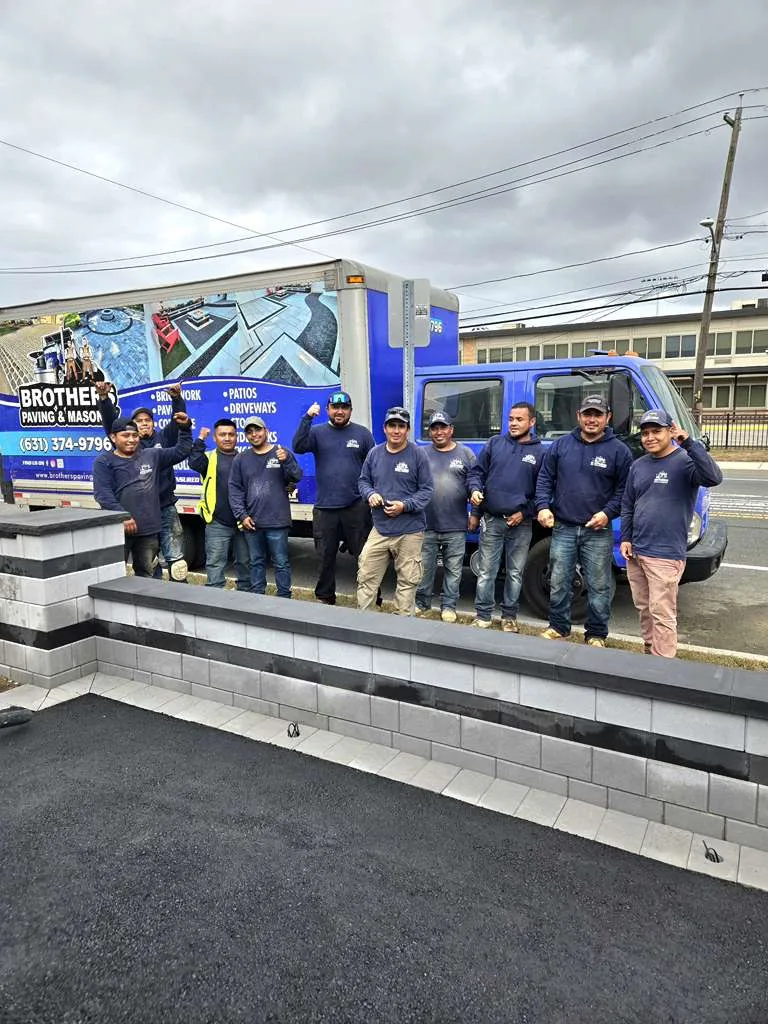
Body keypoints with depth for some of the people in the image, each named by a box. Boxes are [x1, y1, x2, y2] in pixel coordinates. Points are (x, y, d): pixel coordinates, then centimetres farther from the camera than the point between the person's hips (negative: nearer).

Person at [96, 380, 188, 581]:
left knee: (176, 559, 0)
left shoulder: (163, 438, 9)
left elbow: (177, 420, -4)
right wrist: (104, 398, -22)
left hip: (166, 509, 0)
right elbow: (110, 421, -5)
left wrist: (177, 398, -23)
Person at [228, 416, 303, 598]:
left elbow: (297, 477, -4)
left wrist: (287, 461, -23)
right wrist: (242, 515, -2)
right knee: (256, 562, 12)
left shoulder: (282, 453, 4)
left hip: (277, 521, -3)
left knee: (281, 562, 1)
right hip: (251, 522, 3)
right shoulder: (241, 460, 10)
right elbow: (235, 489, 8)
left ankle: (284, 598, 9)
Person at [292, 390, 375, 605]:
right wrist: (307, 418, -18)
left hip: (356, 507, -1)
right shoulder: (318, 432, 7)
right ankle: (324, 598, 26)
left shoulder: (363, 433, 6)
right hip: (324, 508, 1)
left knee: (364, 555, 2)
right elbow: (298, 447, -11)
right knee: (325, 557, 12)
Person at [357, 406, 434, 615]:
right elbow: (364, 481, 16)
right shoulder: (374, 453, 6)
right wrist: (370, 494, -6)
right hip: (380, 528, 4)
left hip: (410, 530, -3)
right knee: (366, 576, 5)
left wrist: (405, 505, -18)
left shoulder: (418, 454, -6)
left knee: (407, 580, 7)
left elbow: (427, 489, -4)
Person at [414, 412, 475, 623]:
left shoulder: (465, 453, 6)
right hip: (427, 525, 0)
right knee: (424, 567, 8)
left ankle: (448, 606, 19)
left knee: (453, 569, 6)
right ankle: (421, 603, 23)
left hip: (456, 527, 0)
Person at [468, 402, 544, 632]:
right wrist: (475, 489, -11)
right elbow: (477, 471, 9)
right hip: (492, 520, 1)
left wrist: (525, 512, -8)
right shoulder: (495, 443, 6)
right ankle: (482, 616, 15)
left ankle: (509, 617, 23)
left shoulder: (540, 452, 2)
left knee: (515, 573, 9)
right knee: (486, 571, 4)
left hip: (521, 523, 0)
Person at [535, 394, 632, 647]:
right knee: (558, 583, 10)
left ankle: (596, 635, 20)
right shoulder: (561, 445, 6)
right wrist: (543, 507, -5)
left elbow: (624, 489, 0)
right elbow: (545, 478, 9)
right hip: (563, 529, 2)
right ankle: (558, 628, 26)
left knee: (598, 587, 6)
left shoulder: (619, 450, 0)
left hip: (598, 532, -2)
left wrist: (608, 513, -14)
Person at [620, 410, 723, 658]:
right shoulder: (638, 466, 10)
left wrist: (688, 442, -32)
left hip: (665, 554, -6)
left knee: (662, 613, -4)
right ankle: (649, 652, 33)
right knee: (643, 608, 17)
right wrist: (625, 539, 9)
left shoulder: (685, 462, -9)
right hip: (635, 551, 7)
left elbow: (713, 478, -29)